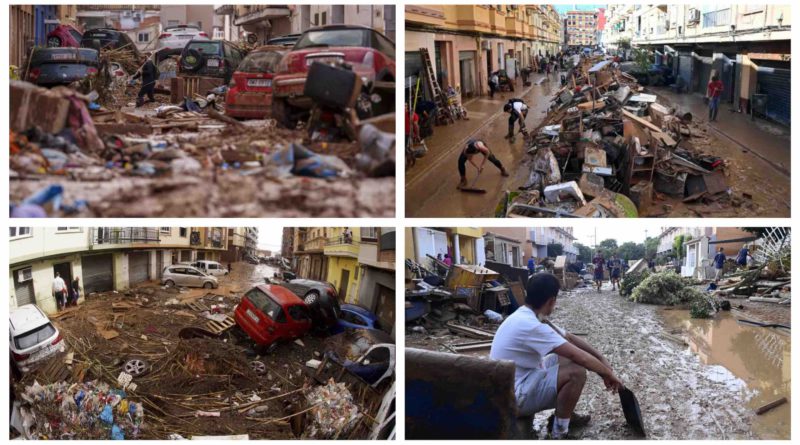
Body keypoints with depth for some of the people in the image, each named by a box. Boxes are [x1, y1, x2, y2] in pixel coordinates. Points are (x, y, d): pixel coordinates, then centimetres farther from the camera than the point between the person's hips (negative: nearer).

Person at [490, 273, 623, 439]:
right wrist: (608, 374, -10)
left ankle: (565, 414, 24)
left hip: (517, 381, 10)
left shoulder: (526, 316, 5)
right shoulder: (531, 325, -26)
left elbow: (570, 338, 13)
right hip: (513, 396, -10)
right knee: (576, 372, -21)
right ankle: (559, 434, -7)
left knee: (569, 358, 15)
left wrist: (602, 359, 6)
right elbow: (580, 357, -24)